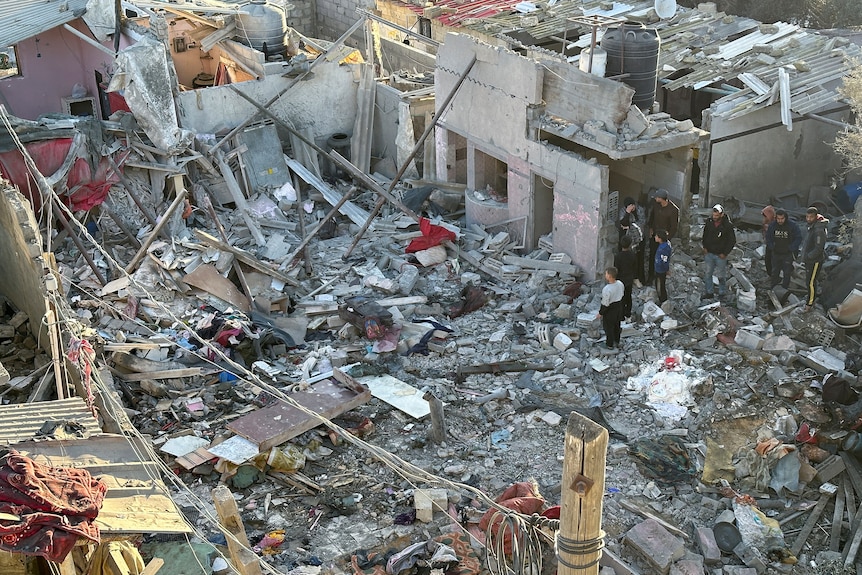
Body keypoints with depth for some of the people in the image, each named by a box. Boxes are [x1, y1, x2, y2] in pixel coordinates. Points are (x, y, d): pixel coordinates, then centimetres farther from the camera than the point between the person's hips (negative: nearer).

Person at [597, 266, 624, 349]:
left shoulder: (606, 289, -36)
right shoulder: (620, 284, -14)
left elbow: (605, 304, -26)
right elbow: (622, 295, 3)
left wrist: (600, 313, -9)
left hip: (610, 310, -7)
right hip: (619, 307, 7)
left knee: (609, 327, 16)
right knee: (617, 325, 26)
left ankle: (610, 344, 34)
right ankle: (617, 342, 45)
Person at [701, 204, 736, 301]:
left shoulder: (727, 225, -17)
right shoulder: (709, 222, -4)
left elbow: (732, 241, -9)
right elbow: (705, 235, 14)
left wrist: (725, 253, -10)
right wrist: (705, 247, 6)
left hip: (720, 255, -4)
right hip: (709, 253, 4)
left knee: (721, 276, 8)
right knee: (708, 274, 11)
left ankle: (722, 293, 24)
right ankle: (709, 292, 24)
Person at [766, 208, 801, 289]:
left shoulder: (792, 225, -13)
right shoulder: (772, 225, -3)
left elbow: (799, 238, -8)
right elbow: (768, 237, 12)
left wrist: (791, 248, -14)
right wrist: (772, 247, 0)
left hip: (788, 254, -3)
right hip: (776, 253, 3)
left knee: (786, 273, 0)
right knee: (775, 272, 12)